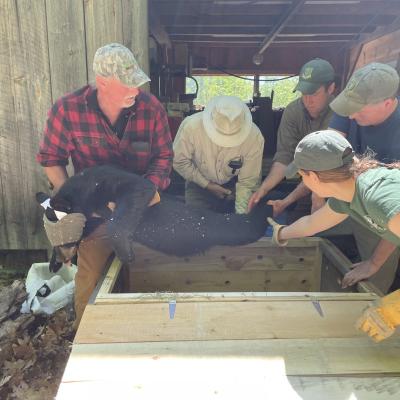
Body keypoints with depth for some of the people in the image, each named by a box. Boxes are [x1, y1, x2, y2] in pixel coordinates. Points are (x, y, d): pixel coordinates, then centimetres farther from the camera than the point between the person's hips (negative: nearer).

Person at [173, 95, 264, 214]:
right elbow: (179, 161, -14)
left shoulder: (254, 136, -28)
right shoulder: (191, 126, -29)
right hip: (199, 185, 0)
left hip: (233, 186, 0)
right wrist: (207, 184, -15)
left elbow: (247, 183, -20)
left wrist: (240, 213, -26)